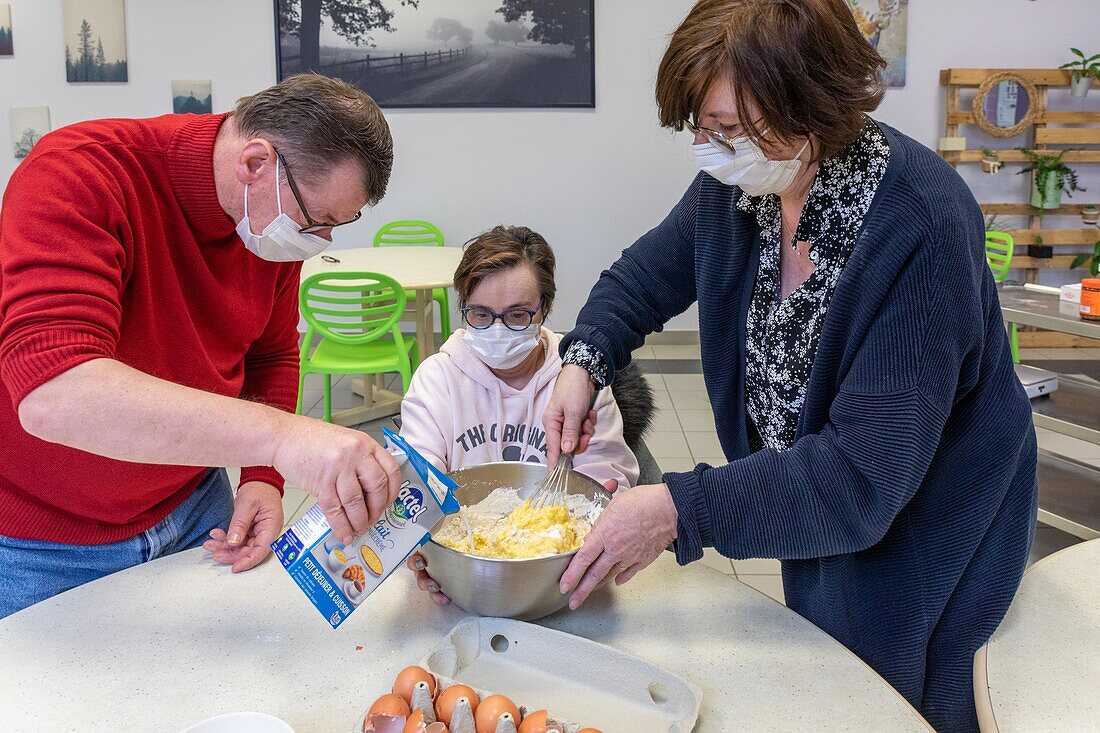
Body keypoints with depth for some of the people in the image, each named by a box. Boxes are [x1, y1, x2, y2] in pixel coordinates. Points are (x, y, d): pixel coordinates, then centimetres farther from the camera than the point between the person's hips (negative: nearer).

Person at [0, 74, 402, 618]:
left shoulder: (278, 226, -7)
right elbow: (52, 395, -41)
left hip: (194, 511, 6)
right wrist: (278, 435, -50)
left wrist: (263, 479, -8)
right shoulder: (77, 175, -28)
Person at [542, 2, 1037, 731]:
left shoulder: (921, 228, -33)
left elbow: (863, 479, -34)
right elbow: (645, 276, 4)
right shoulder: (742, 181, -13)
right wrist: (585, 361, -15)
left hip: (915, 531, -6)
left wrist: (681, 511, -37)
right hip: (808, 511, 6)